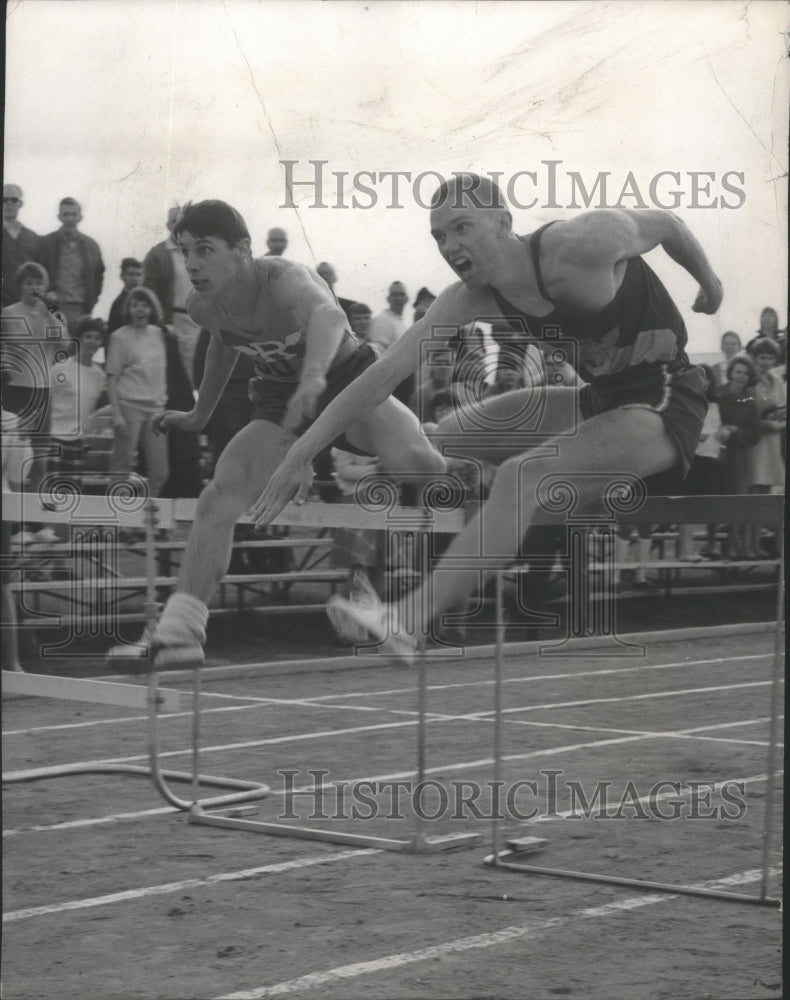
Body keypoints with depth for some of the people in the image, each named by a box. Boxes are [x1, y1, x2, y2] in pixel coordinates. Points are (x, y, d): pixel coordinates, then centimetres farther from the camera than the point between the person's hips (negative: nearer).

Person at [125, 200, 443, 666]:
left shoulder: (284, 279, -30)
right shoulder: (202, 306, -10)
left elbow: (328, 315, -55)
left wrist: (314, 375, -75)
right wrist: (200, 415, 28)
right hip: (282, 400, 5)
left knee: (418, 461, -32)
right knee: (219, 497, -16)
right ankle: (180, 632, -15)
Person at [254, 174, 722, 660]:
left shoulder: (579, 245, -22)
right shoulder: (470, 300, -5)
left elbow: (665, 223, -3)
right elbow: (384, 374, -7)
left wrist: (709, 283, 15)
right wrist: (302, 452, -12)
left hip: (665, 405, -8)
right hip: (599, 399, 8)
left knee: (523, 476, -30)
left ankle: (409, 622, -35)